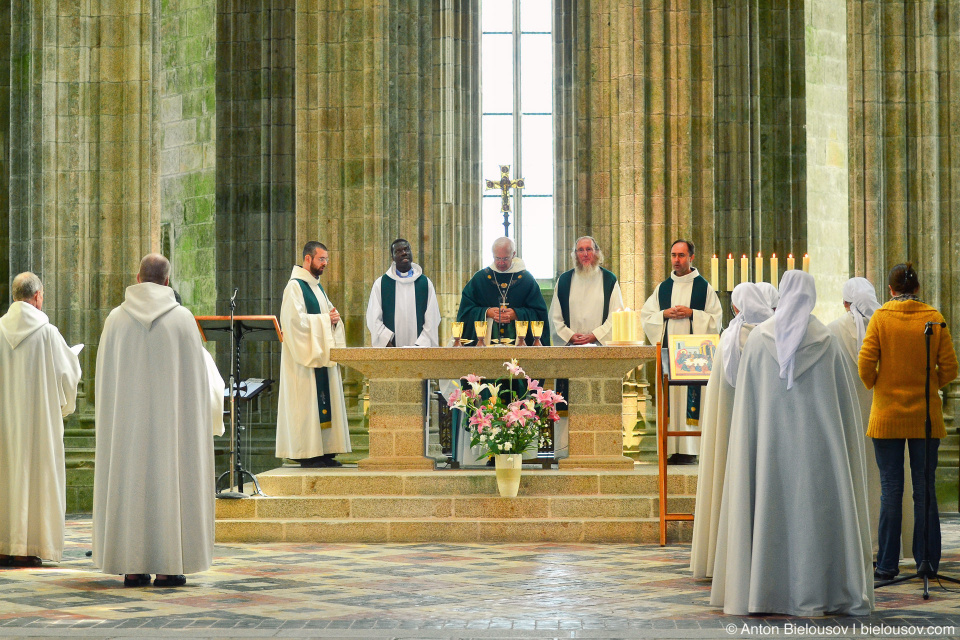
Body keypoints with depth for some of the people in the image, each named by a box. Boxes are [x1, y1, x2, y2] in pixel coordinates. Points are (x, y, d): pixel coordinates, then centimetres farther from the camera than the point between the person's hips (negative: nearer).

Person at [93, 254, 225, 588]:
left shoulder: (116, 318, 0)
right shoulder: (182, 318, -4)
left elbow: (104, 375, 4)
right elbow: (196, 375, -1)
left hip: (127, 421, 2)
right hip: (169, 419, -2)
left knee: (129, 483, 7)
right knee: (169, 482, 3)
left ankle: (131, 567, 7)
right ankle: (167, 568, 2)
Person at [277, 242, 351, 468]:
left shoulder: (317, 287, 19)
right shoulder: (295, 287, -9)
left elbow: (329, 313, 21)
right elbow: (296, 319, -19)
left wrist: (334, 319, -2)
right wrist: (324, 319, -15)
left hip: (322, 354, 9)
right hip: (304, 355, -9)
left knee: (325, 399, 5)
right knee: (307, 402, -9)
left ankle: (324, 451, 7)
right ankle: (306, 452, -8)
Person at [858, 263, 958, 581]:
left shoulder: (880, 318, -5)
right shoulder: (934, 319, 0)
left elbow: (865, 366, -9)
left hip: (887, 415, -1)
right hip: (926, 416, 1)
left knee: (891, 489, 2)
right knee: (925, 488, 7)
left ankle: (888, 564, 4)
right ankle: (928, 562, 9)